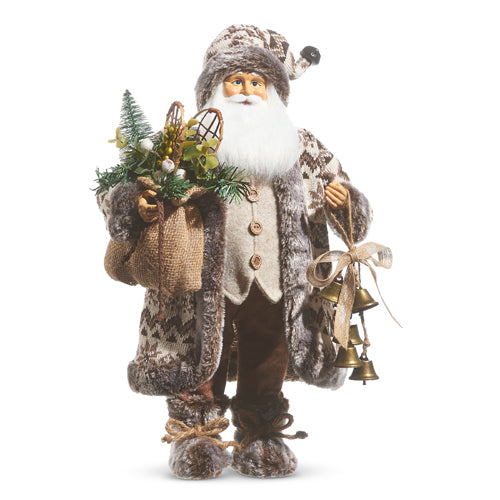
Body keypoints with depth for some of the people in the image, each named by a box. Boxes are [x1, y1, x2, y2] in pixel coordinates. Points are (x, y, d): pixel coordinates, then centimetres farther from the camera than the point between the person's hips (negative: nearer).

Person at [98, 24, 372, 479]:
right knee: (200, 364, 4)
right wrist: (134, 200, -22)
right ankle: (196, 437, 23)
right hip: (207, 287, -2)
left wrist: (345, 202, -7)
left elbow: (351, 214, 17)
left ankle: (261, 439, 29)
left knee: (266, 368, 11)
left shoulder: (302, 150, 12)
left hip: (275, 285, 3)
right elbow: (120, 191, 1)